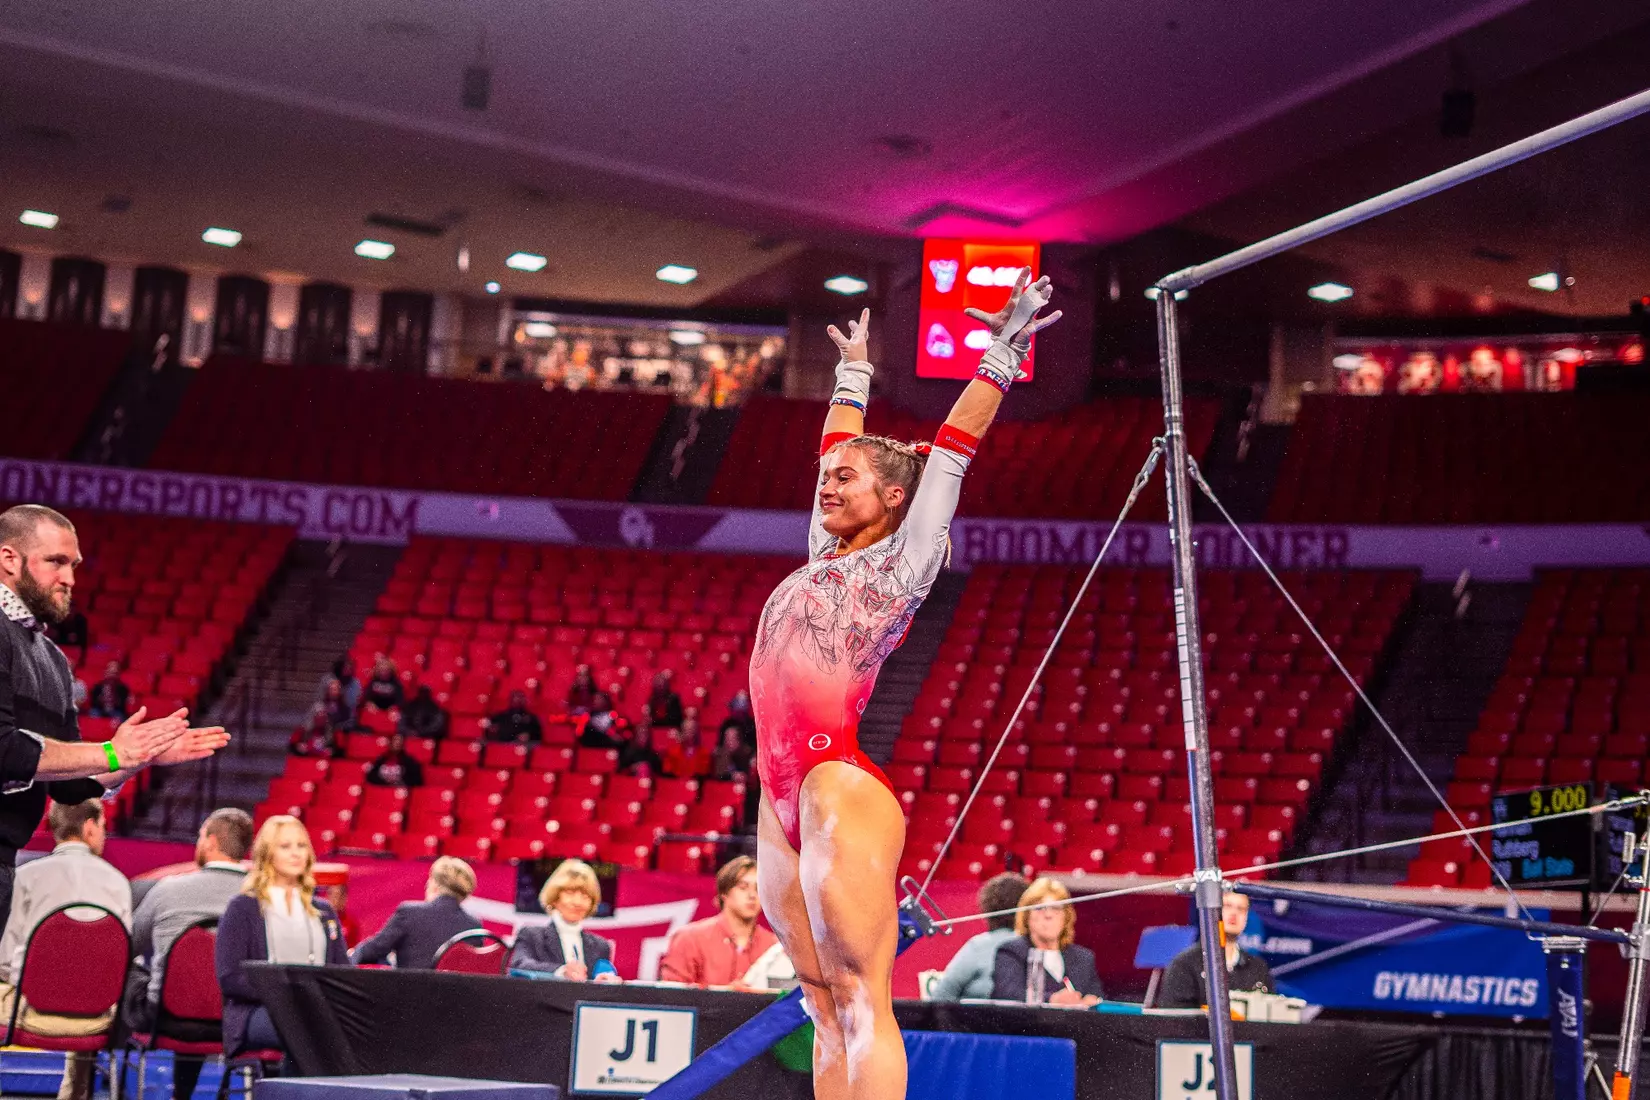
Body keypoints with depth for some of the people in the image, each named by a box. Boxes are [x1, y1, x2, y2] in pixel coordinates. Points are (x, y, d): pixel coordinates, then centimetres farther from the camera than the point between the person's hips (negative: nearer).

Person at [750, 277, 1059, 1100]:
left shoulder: (902, 561, 1)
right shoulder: (825, 555, 19)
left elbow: (951, 450, -1)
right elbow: (837, 448, 33)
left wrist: (1000, 357, 1)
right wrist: (852, 374, 43)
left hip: (841, 788, -8)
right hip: (782, 799, 8)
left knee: (861, 1006, -11)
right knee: (825, 1009, 6)